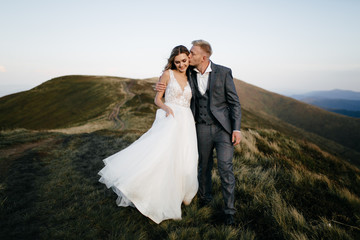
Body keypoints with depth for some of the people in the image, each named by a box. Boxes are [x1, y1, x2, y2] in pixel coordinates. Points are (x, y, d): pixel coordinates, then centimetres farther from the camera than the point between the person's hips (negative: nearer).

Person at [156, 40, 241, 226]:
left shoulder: (223, 72, -7)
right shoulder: (189, 74, 2)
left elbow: (234, 102, -5)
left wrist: (236, 129, -13)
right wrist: (162, 88, -3)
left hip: (223, 128, -3)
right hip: (202, 129, 3)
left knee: (225, 167, -8)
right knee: (204, 166, 15)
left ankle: (229, 210, 8)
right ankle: (204, 196, 39)